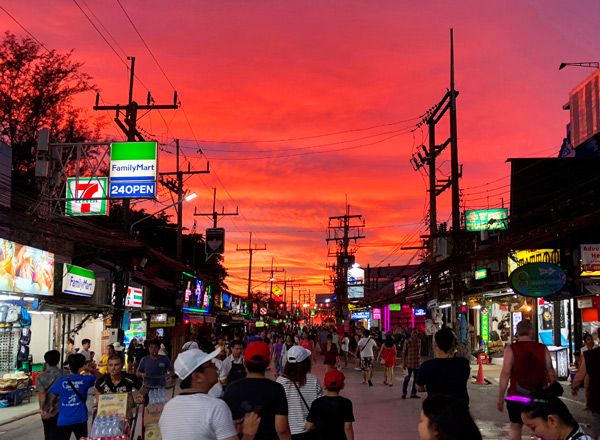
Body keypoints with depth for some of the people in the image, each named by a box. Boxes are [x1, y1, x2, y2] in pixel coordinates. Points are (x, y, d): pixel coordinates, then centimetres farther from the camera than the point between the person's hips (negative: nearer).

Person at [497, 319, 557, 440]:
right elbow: (551, 373, 1)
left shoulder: (511, 349, -7)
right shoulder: (543, 349, 0)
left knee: (515, 427, 11)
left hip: (517, 395, -2)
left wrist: (500, 397, -8)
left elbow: (505, 374, -12)